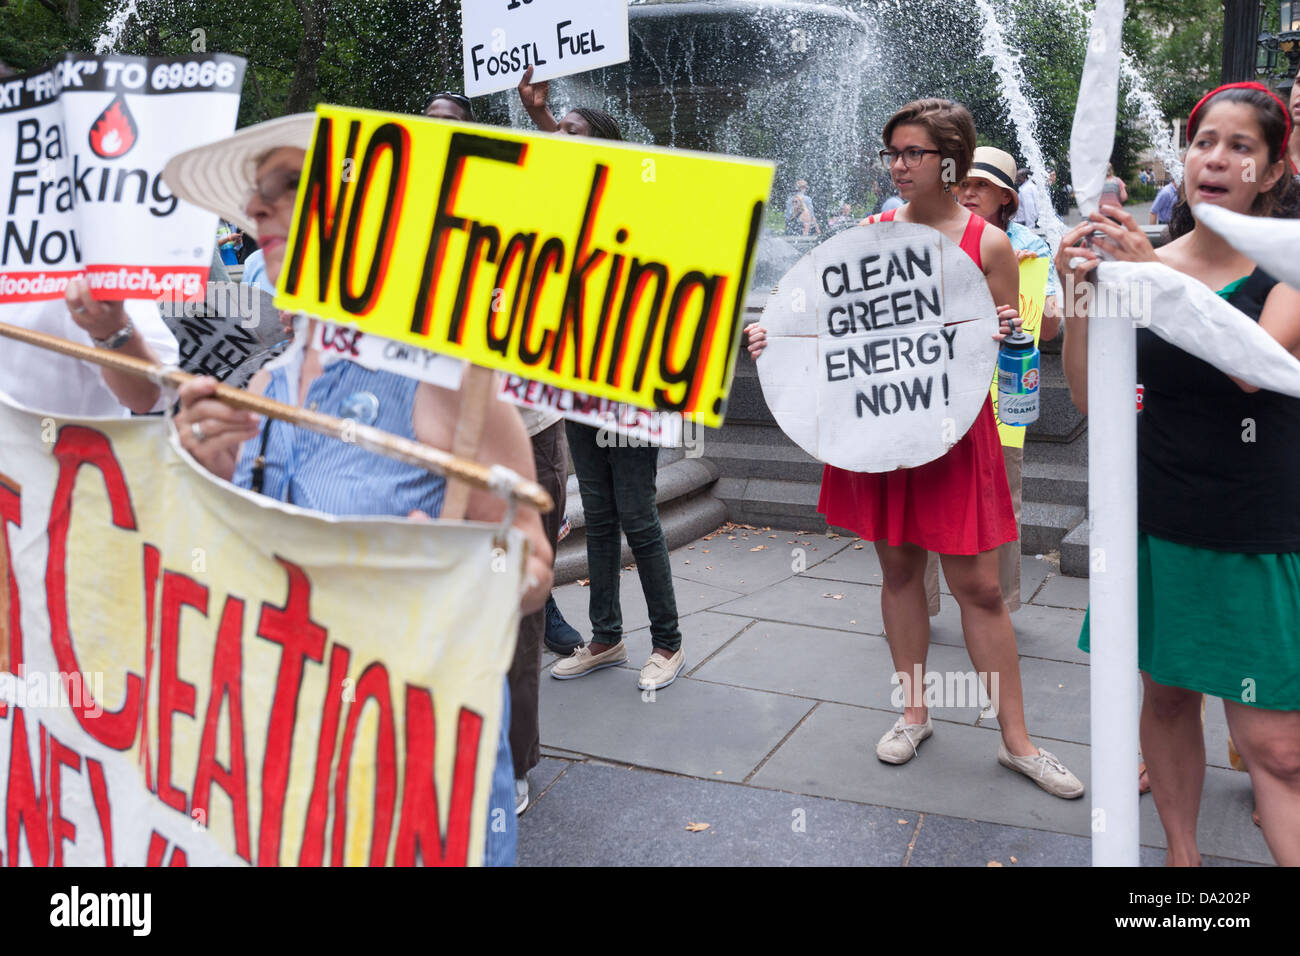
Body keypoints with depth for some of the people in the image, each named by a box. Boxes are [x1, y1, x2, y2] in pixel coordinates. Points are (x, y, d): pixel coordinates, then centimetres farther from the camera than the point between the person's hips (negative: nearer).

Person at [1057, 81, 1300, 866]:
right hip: (1159, 526, 3)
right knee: (1167, 699, 15)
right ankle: (1182, 853, 33)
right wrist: (1082, 295, -16)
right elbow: (1090, 396, -2)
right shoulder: (1144, 261, 2)